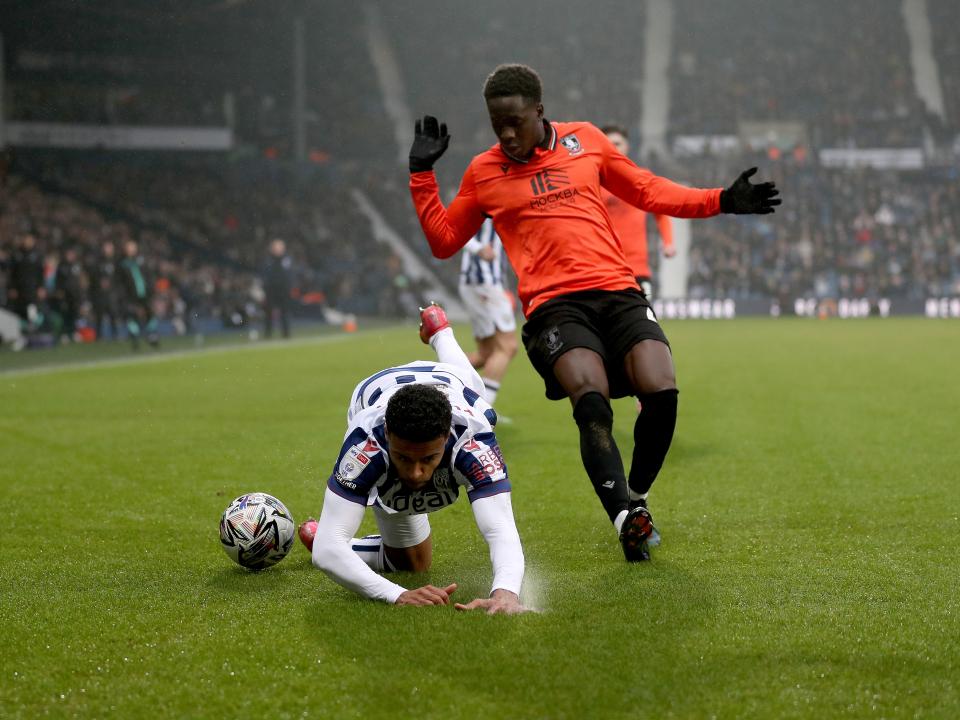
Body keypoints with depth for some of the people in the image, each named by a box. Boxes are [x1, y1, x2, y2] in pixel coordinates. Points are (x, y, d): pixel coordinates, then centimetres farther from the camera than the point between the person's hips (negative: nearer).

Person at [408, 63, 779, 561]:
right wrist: (422, 174, 12)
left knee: (662, 393, -19)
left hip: (618, 291, 2)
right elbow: (444, 241, 22)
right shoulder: (483, 172, 13)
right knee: (591, 399, -28)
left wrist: (722, 201, 17)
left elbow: (647, 191, 25)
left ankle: (637, 498, 7)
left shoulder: (585, 140, 16)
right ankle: (626, 520, -33)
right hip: (554, 307, -2)